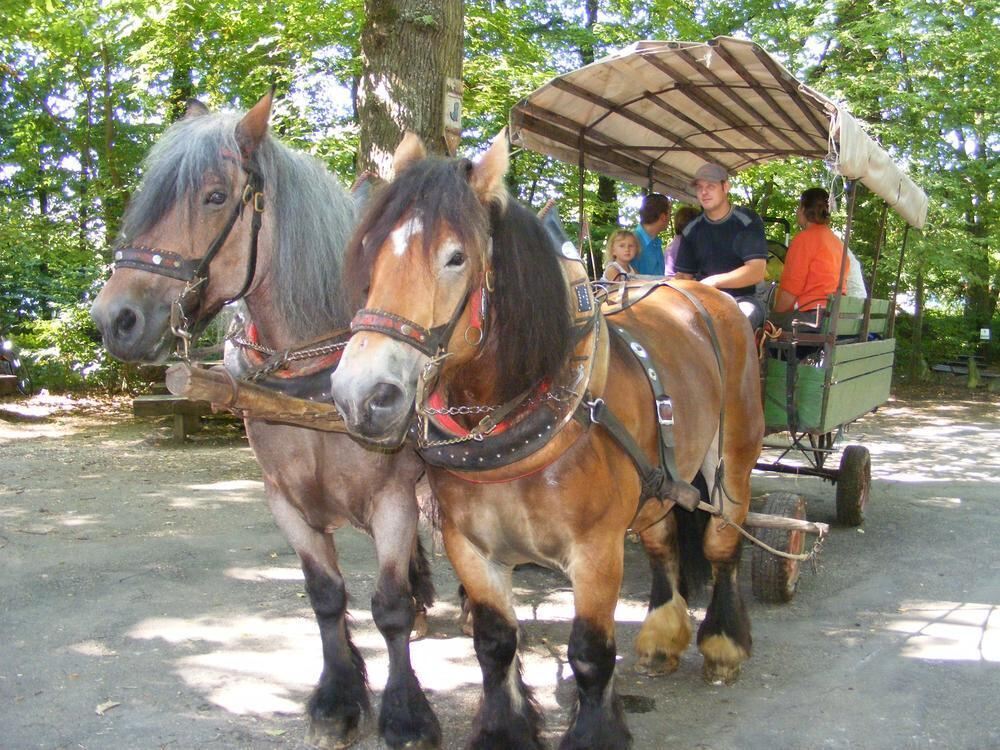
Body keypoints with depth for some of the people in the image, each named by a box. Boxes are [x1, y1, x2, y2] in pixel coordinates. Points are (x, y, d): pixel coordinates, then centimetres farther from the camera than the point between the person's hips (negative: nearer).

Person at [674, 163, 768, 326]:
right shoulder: (692, 230, 10)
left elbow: (757, 272, -14)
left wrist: (714, 281, -25)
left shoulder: (747, 222, -4)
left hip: (743, 299, -4)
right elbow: (684, 275, 13)